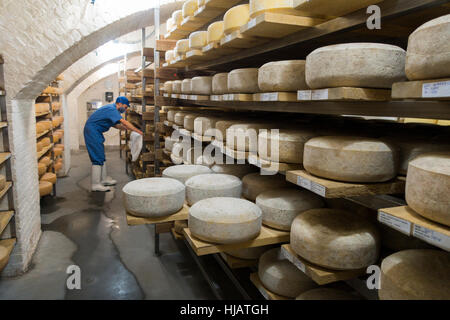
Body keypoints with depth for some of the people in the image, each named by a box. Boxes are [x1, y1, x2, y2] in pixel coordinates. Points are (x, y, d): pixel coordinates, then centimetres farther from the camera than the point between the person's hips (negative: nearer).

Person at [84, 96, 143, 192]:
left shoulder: (112, 109, 14)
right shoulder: (112, 109, -18)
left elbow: (115, 124, 18)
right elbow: (124, 122, -25)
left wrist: (127, 128, 8)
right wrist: (138, 131, -22)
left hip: (96, 132, 11)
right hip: (92, 131, -11)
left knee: (101, 156, 15)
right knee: (97, 158, -11)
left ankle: (104, 179, 24)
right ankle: (95, 185, -9)